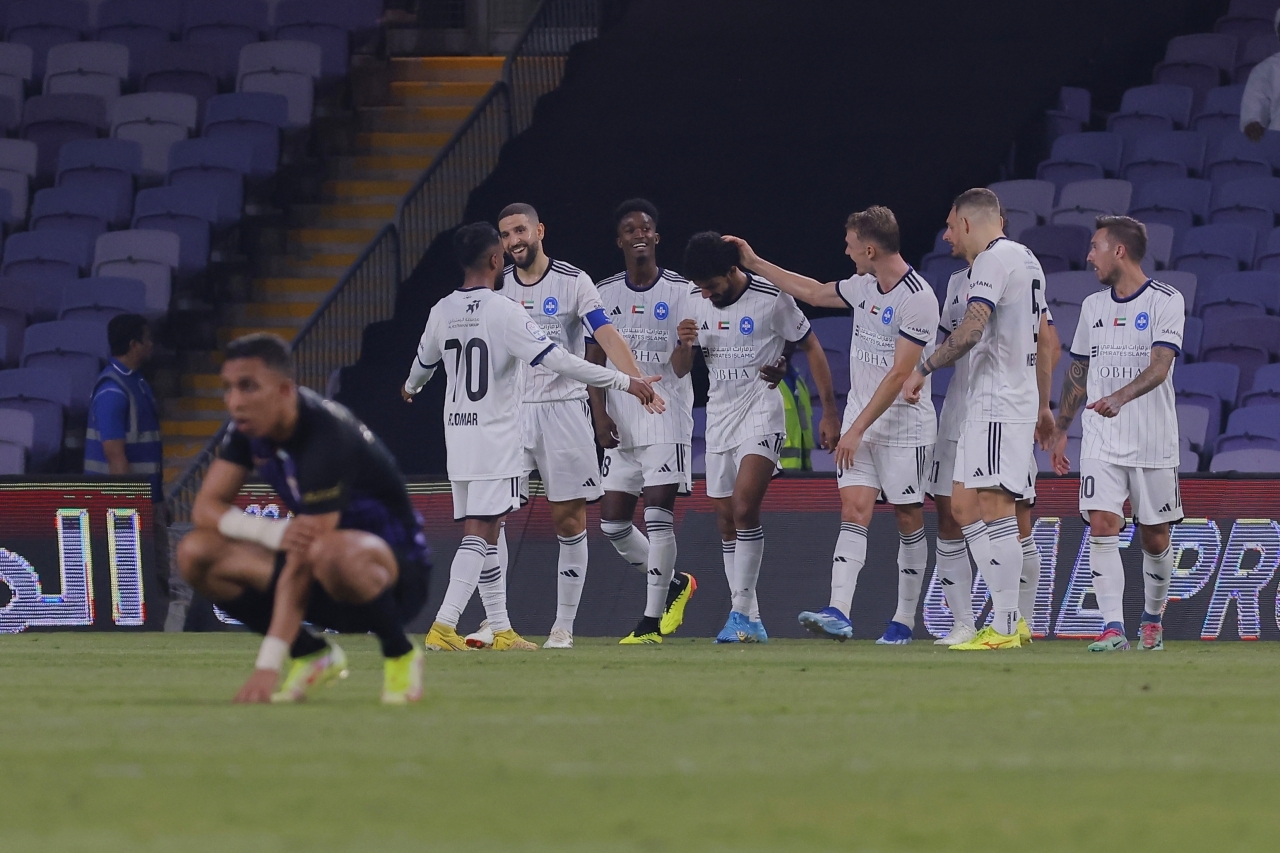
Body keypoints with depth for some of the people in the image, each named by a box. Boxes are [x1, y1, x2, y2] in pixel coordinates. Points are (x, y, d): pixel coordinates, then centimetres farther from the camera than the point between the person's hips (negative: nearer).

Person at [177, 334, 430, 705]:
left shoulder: (326, 436, -29)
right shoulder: (250, 425, -4)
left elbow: (300, 567, -32)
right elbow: (205, 507, -5)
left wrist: (267, 667, -36)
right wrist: (273, 532, -27)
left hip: (394, 572, -8)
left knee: (329, 553, -43)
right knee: (196, 554, -10)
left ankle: (399, 654, -14)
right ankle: (312, 655, 4)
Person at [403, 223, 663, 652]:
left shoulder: (442, 312, 6)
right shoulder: (503, 312, -14)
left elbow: (423, 363, 26)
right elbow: (559, 360, -20)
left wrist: (410, 387, 50)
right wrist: (625, 382, -16)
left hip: (457, 435, 7)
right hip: (496, 439, -7)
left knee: (484, 535, 13)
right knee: (478, 534, -9)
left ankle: (501, 629, 17)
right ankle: (444, 625, -18)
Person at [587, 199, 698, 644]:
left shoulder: (680, 291, -2)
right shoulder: (605, 293, 9)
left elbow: (680, 368, -7)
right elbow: (594, 360, 11)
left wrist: (685, 348, -30)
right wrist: (600, 415, -1)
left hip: (667, 420, -5)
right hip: (620, 424, 5)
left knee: (658, 516, -11)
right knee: (612, 521, 4)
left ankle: (651, 621, -8)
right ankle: (674, 584, 25)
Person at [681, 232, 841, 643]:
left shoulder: (772, 298, -11)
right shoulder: (696, 301, 4)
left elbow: (811, 347, -2)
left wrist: (829, 412, -3)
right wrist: (684, 342, -11)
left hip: (760, 412, -6)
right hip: (718, 412, 6)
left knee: (744, 507, -21)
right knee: (726, 520, 5)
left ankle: (741, 612, -18)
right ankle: (750, 620, 11)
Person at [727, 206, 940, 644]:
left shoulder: (918, 299, -18)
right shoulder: (864, 286, 7)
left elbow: (898, 375, -20)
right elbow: (815, 293, 26)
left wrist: (857, 429, -19)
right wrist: (754, 263, 27)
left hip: (904, 427, -7)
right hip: (860, 422, 7)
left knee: (909, 520, 3)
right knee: (853, 512, -6)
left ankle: (904, 621, 10)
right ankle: (838, 613, -17)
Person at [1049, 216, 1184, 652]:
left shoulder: (1166, 301, -7)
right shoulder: (1093, 305, 11)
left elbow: (1159, 367, -19)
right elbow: (1078, 371, 20)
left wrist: (1121, 397, -35)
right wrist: (1060, 430, 21)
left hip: (1154, 444, -4)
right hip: (1101, 445, 4)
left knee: (1155, 539, 5)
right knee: (1103, 528, -12)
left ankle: (1152, 618, 27)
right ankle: (1112, 628, -16)